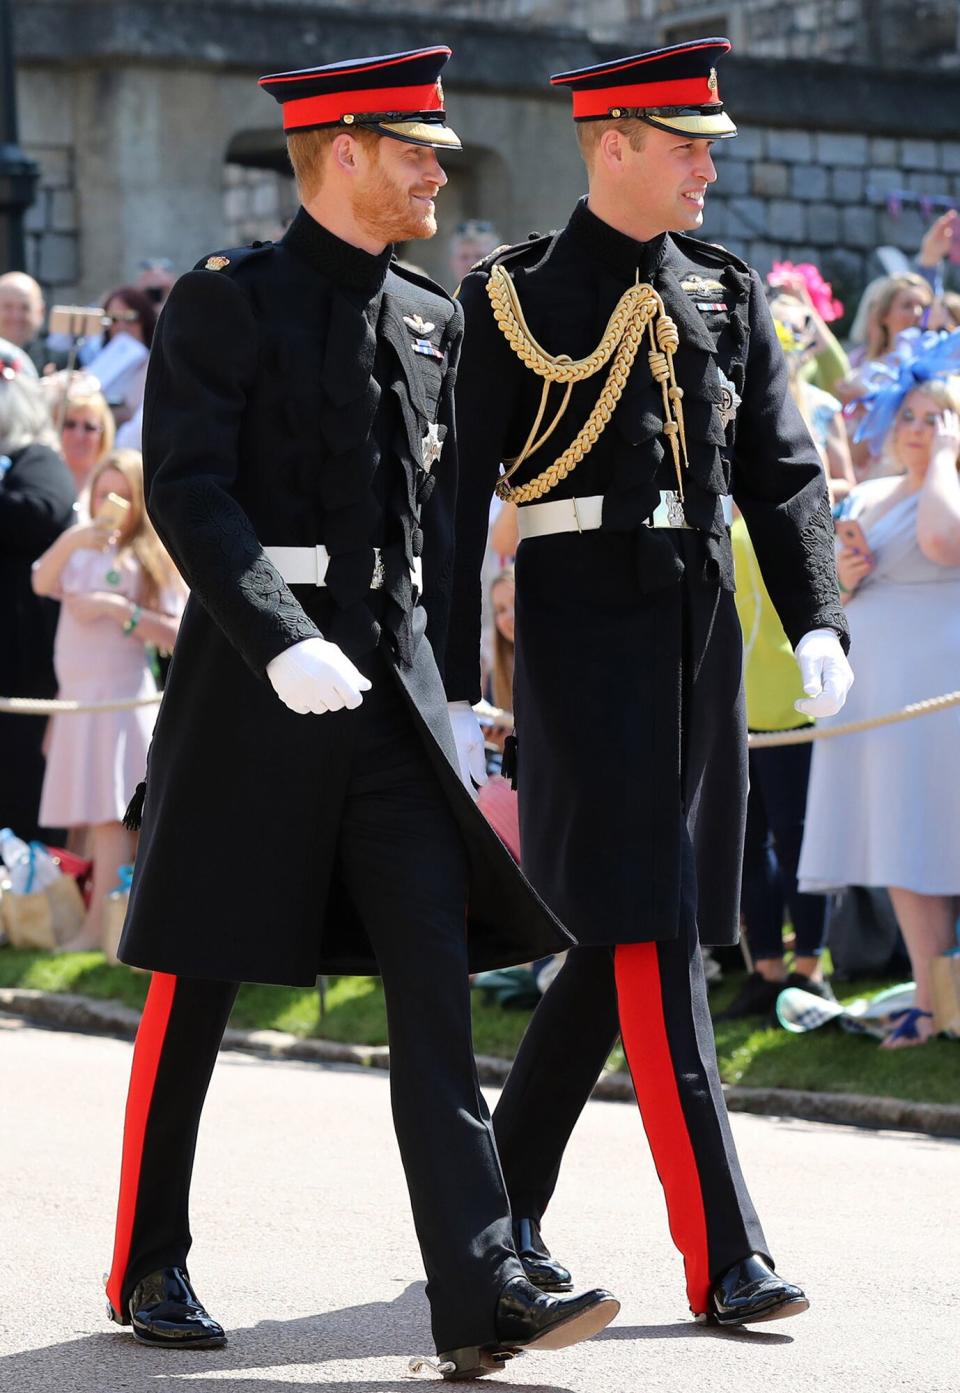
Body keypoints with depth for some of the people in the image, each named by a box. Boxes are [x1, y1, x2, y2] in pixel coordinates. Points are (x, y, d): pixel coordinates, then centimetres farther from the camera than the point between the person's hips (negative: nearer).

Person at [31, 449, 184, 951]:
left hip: (121, 695, -5)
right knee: (93, 815, 3)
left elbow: (174, 636, -7)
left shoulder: (148, 558, 2)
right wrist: (70, 540, -20)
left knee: (111, 814, -13)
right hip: (76, 695, 5)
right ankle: (104, 912, 6)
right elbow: (42, 583, -6)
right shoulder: (81, 550, 15)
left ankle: (97, 927, -18)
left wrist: (120, 610, -17)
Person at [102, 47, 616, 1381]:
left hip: (394, 684, 5)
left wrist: (454, 693, 15)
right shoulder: (225, 303, -5)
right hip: (252, 677, -5)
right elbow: (186, 488, -15)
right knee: (198, 986, 5)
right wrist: (283, 644, -26)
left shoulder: (431, 320, 14)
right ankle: (150, 1270, 21)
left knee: (437, 978, -5)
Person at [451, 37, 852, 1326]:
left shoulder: (725, 295, 12)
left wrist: (816, 623, -4)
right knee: (651, 935, -9)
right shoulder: (515, 299, -2)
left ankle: (504, 1201, 27)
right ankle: (724, 1260, -9)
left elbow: (781, 471, 10)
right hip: (585, 626, -6)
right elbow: (459, 495, -2)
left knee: (623, 934, 11)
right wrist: (451, 685, -6)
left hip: (701, 628, 6)